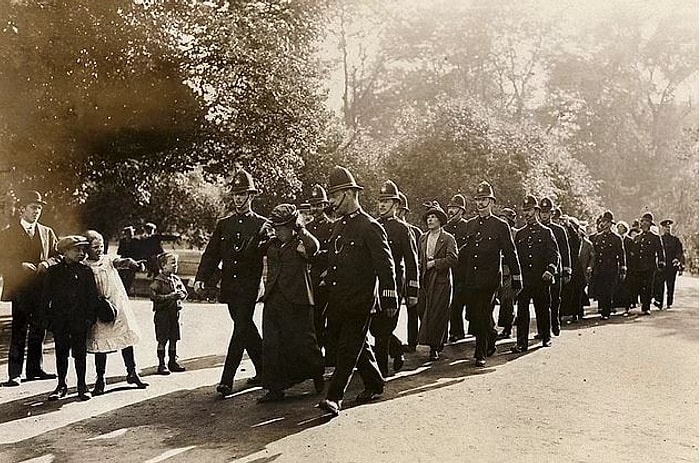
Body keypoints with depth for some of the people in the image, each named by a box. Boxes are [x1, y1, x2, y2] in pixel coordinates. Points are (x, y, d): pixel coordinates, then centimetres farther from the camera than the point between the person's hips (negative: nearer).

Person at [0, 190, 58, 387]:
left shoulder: (47, 232, 14)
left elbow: (58, 256, 11)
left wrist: (47, 262, -9)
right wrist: (21, 266, -17)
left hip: (42, 289, 4)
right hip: (20, 290, -4)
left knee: (38, 330, 8)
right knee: (19, 332, -4)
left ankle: (35, 369, 18)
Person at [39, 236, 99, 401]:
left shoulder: (86, 271, 2)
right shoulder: (53, 271, 2)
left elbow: (92, 296, 2)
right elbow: (46, 296, 4)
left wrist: (91, 317, -4)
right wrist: (46, 317, -1)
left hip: (80, 320, -1)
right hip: (59, 320, 1)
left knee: (80, 353, 4)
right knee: (61, 353, 9)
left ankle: (82, 387, 14)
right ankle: (61, 386, 21)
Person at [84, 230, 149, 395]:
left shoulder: (108, 259, 6)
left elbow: (121, 262, -14)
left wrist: (133, 263, -35)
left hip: (119, 305, 3)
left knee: (127, 338, 7)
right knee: (100, 344, 3)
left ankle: (132, 373, 20)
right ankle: (100, 380, 16)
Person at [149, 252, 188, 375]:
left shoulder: (176, 279, 10)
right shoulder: (158, 281, -11)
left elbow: (184, 292, 16)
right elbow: (155, 297, -19)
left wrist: (180, 294, -7)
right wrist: (170, 296, -21)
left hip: (175, 312, 6)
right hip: (162, 313, -6)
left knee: (174, 339, 12)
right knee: (162, 340, 0)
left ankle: (173, 361, 23)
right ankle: (161, 364, 8)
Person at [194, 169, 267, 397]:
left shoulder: (262, 224, 1)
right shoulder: (223, 224, 12)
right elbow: (211, 253, 7)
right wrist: (201, 278, -3)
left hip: (249, 286, -5)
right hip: (229, 286, 5)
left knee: (240, 330, -10)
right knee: (246, 329, 14)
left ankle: (227, 380, -8)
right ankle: (263, 371, 29)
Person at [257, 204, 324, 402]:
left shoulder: (301, 243, -4)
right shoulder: (272, 245, 14)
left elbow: (314, 246, -26)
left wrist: (300, 228, -17)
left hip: (296, 301, -5)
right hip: (273, 300, 6)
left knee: (303, 342, 4)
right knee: (271, 345, 4)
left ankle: (317, 374, 32)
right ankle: (275, 388, 12)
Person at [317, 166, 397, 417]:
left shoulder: (370, 227, -10)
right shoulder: (338, 226, 14)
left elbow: (385, 265, -11)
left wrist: (389, 301, -11)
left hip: (360, 302, -8)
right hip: (337, 302, 8)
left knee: (348, 349, -5)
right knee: (357, 346, 16)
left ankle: (334, 398, -3)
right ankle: (375, 384, 33)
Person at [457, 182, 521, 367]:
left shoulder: (500, 226, -2)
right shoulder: (470, 224, 12)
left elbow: (510, 253, 0)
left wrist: (516, 278, 0)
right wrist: (463, 272, 15)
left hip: (490, 280, -5)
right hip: (470, 280, 5)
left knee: (483, 316, -6)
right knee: (473, 316, 7)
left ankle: (481, 354, 5)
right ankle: (491, 337, 33)